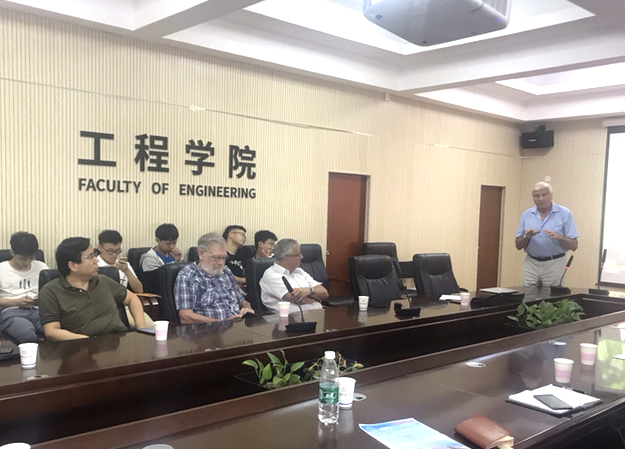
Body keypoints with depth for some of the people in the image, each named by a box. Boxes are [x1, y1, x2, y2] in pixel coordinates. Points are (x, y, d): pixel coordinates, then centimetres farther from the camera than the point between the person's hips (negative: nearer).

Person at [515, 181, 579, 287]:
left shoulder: (564, 214, -3)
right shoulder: (527, 215, 5)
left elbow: (574, 246, -5)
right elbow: (518, 245, 7)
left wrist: (559, 237, -22)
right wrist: (526, 237, -13)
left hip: (554, 264, -2)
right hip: (531, 264, 3)